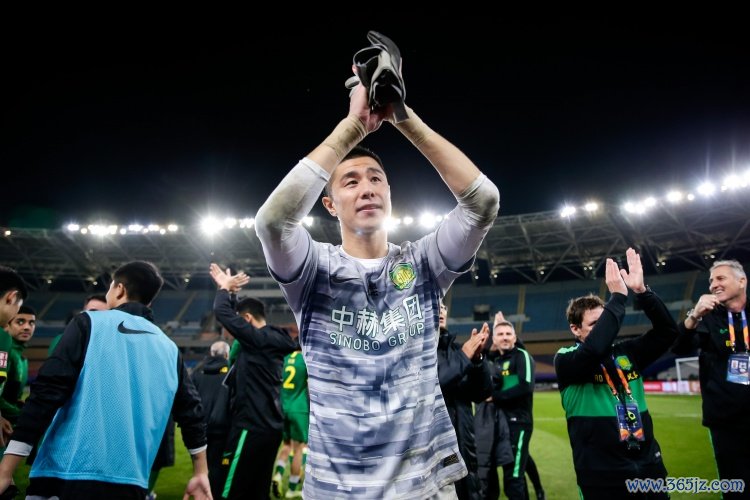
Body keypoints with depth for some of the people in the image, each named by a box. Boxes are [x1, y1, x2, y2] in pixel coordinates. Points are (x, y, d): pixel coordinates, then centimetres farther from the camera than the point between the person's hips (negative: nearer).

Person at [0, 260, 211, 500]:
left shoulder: (88, 324, 0)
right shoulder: (169, 348, 11)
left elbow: (47, 393, -8)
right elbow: (190, 411, 14)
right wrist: (201, 473, 23)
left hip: (66, 474, -4)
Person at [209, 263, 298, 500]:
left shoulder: (260, 338, -14)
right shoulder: (271, 339, 12)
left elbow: (223, 313, -12)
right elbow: (235, 317, 26)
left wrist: (225, 288, 5)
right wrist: (229, 289, 24)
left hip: (253, 427, -10)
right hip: (268, 426, 10)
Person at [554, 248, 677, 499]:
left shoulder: (626, 353, 7)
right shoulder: (565, 360, -8)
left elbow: (667, 331, -1)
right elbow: (594, 349, -28)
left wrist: (641, 291, -14)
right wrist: (618, 296, -24)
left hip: (648, 466, 5)